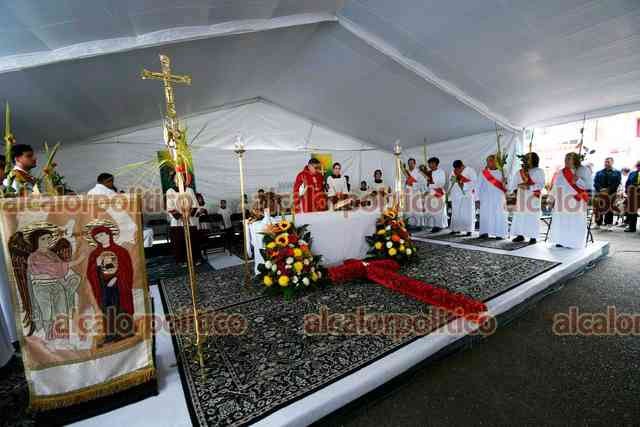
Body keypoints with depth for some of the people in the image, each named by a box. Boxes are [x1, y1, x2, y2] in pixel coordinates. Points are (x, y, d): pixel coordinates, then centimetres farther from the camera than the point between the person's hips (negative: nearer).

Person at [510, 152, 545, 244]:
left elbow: (541, 185, -5)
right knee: (520, 216, 0)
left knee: (532, 217, -7)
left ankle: (533, 237, -3)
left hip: (533, 197, -4)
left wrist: (529, 187, -17)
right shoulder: (520, 172, 15)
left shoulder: (539, 171, 4)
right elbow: (513, 184, 11)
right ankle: (520, 235, 6)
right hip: (521, 197, 4)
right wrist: (519, 185, -9)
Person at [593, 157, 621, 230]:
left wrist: (608, 189, -14)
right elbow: (595, 182, 6)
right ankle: (598, 224, 4)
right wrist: (600, 189, -12)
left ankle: (608, 224, 5)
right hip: (600, 193, 1)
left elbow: (617, 183, 0)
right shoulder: (599, 173, 14)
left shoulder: (617, 172, 10)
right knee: (599, 208, -1)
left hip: (611, 193, -1)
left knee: (609, 208, 0)